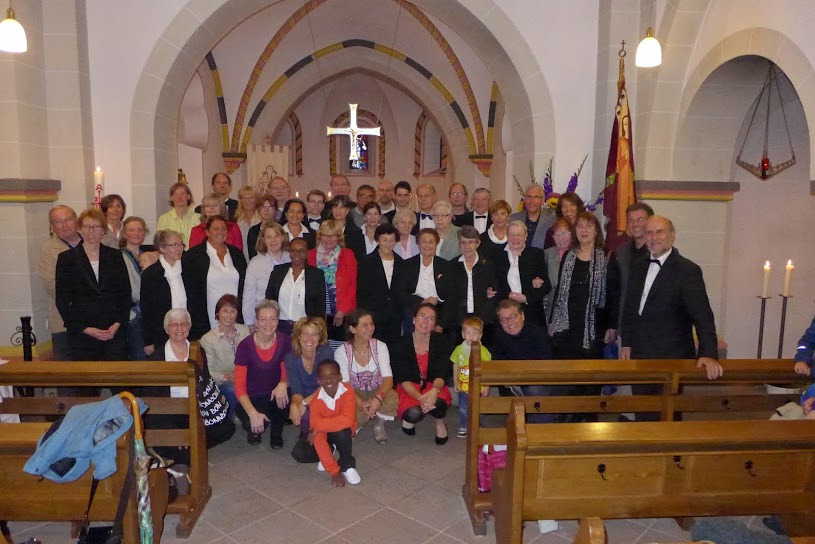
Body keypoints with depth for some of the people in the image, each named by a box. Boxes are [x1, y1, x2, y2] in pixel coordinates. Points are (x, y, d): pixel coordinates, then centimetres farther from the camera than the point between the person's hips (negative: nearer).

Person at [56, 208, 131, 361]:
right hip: (82, 335, -1)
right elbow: (62, 300, 2)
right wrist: (85, 329, -8)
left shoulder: (115, 256, 8)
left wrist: (118, 324, -5)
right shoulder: (67, 258, 4)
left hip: (115, 331, 1)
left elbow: (125, 293, 8)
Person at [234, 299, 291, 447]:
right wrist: (253, 414, -28)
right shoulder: (245, 345, -16)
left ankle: (276, 432, 1)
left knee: (285, 395, -32)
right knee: (254, 424, -33)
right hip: (251, 399, -2)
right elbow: (239, 386, -14)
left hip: (275, 395, 2)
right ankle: (252, 428, 9)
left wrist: (283, 384, -24)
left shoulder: (285, 341, -10)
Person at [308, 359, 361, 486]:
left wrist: (317, 426, -36)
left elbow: (347, 420, -42)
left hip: (344, 432, -2)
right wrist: (334, 471, -34)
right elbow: (318, 437, -29)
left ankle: (347, 465, -9)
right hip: (324, 433, 2)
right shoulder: (317, 399, -25)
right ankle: (328, 451, 10)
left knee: (341, 432, -36)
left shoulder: (347, 392, -27)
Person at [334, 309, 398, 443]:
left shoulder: (380, 346, -10)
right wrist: (360, 404, -34)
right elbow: (345, 384, -15)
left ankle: (379, 424, 1)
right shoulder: (341, 352, -13)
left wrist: (378, 397, -38)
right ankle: (355, 425, 6)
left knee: (391, 398, -33)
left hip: (377, 391, 1)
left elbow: (388, 378, -17)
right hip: (355, 394, -1)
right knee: (354, 415, -34)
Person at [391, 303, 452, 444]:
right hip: (409, 388, -1)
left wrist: (434, 390, -39)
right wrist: (420, 397, -34)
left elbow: (442, 373, -15)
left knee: (437, 403, -34)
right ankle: (410, 419, 8)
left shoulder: (440, 341, -9)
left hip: (434, 385, 1)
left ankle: (440, 423, 5)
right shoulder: (401, 344, -13)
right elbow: (403, 379, -15)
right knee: (414, 413, -32)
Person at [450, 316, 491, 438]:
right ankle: (463, 427, 37)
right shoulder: (459, 349, -7)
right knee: (463, 409, 16)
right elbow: (455, 366, 5)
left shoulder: (483, 351, -16)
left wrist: (487, 387, -9)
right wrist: (455, 383, 7)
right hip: (463, 387, 2)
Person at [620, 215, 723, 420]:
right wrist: (626, 343, 9)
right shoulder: (638, 267, 8)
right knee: (642, 412, 14)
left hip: (672, 357, -5)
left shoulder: (688, 270, -11)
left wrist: (708, 354, -26)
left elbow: (702, 315, -17)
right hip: (639, 356, 5)